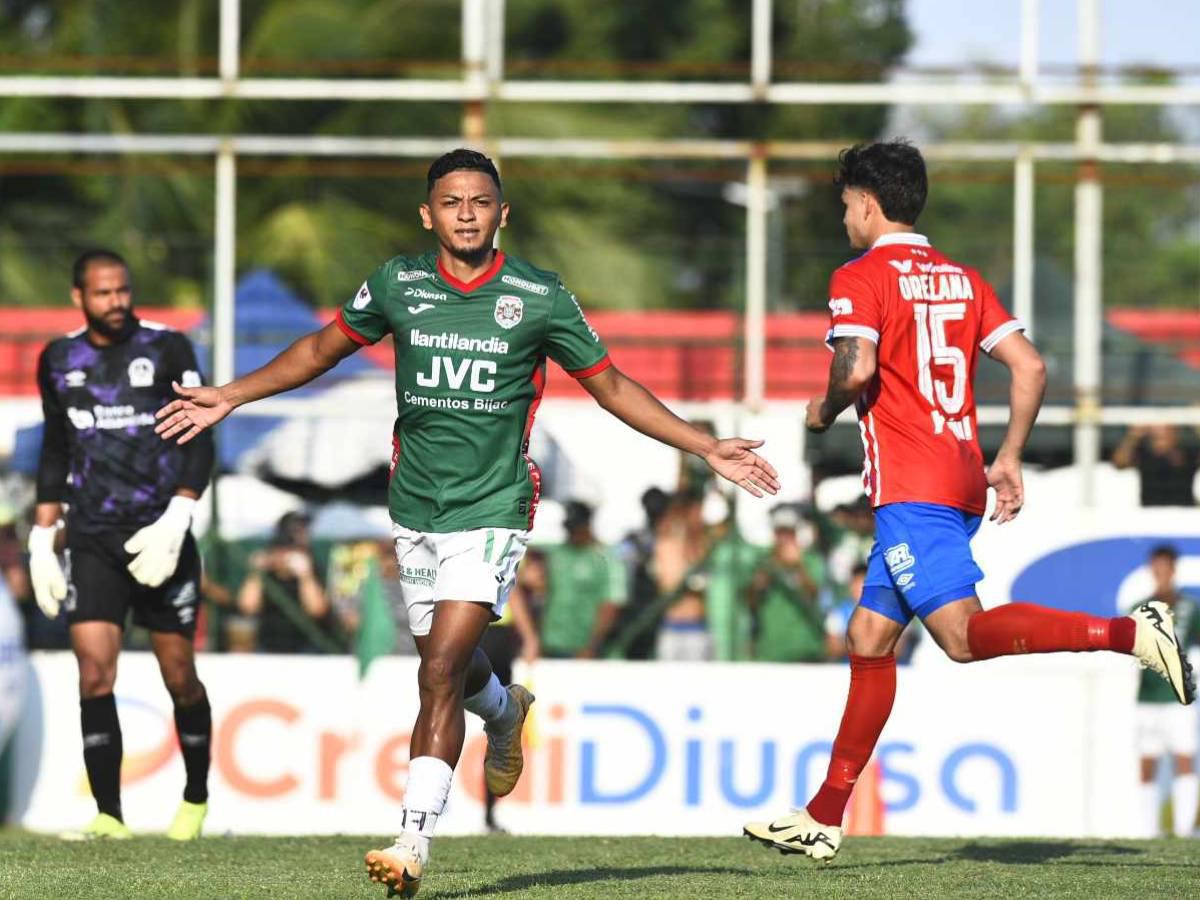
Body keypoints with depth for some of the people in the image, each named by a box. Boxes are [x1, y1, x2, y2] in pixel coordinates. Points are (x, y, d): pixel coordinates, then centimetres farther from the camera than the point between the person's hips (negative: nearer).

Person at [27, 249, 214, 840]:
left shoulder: (166, 350, -3)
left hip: (160, 536, -2)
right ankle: (108, 816, -10)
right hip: (92, 542, 2)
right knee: (94, 675, -11)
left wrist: (173, 526, -17)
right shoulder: (59, 362, 8)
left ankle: (196, 797, 27)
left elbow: (199, 444, -6)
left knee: (179, 677, 4)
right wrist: (41, 544, 13)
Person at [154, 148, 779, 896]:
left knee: (441, 670, -17)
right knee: (454, 667, 16)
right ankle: (505, 712, 54)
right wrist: (231, 398, 15)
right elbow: (323, 349, 16)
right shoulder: (397, 286, -1)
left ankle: (415, 840, -18)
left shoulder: (540, 297, -6)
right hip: (415, 505, 4)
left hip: (493, 507, -4)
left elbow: (610, 386, 5)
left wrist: (707, 449, 2)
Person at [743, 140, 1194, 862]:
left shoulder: (861, 279, -4)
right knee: (870, 638, 12)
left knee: (964, 633, -17)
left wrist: (825, 412, 0)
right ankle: (824, 819, 13)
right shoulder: (962, 279, 17)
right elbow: (1030, 368, 10)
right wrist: (1010, 458, 14)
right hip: (962, 480, 9)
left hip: (911, 487, -9)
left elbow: (857, 369, -20)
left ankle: (1130, 632, -32)